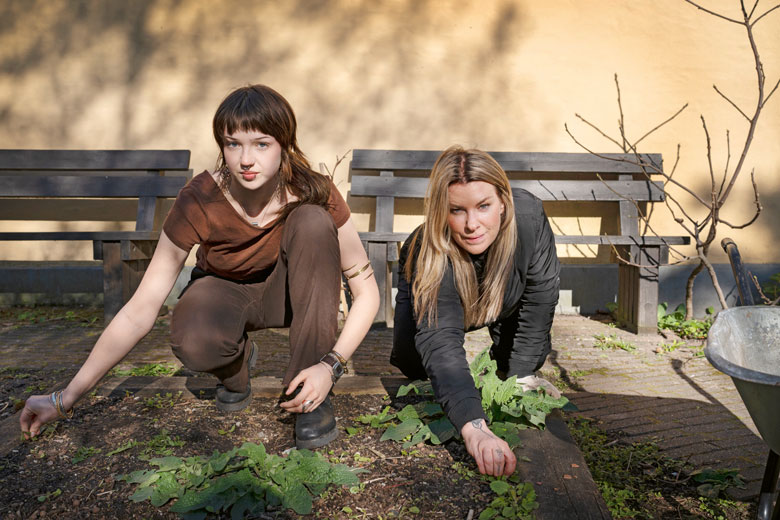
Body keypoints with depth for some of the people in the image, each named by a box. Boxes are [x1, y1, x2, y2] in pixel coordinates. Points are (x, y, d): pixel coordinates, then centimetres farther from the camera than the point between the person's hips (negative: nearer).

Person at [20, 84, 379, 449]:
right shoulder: (200, 201, -28)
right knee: (194, 343, -38)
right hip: (223, 290, -1)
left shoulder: (314, 193, -26)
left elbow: (366, 291, -21)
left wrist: (330, 365, -35)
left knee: (313, 222, -31)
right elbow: (139, 311, -25)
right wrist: (65, 399, -26)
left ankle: (310, 391, -21)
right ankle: (237, 363, 3)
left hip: (286, 291, 2)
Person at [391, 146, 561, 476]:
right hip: (440, 293, -1)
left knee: (529, 358, -18)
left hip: (506, 295, 2)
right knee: (414, 364, -19)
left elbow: (541, 296, -24)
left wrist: (522, 374, -21)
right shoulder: (429, 256, -45)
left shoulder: (528, 216, -38)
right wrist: (475, 429, -69)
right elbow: (440, 342, -55)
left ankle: (507, 367, 18)